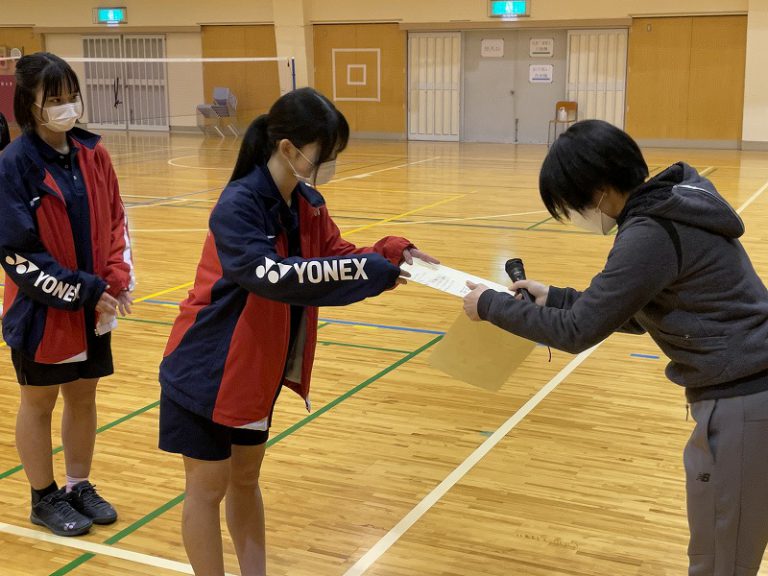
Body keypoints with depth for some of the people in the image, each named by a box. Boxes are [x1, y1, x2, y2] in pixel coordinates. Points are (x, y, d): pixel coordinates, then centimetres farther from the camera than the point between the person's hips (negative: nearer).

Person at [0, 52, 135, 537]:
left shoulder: (92, 153, -1)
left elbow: (116, 222, 6)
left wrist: (116, 284, -8)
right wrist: (83, 293, -18)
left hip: (94, 308, 5)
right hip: (41, 311, -5)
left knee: (84, 396, 16)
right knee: (39, 403, 12)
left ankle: (80, 486, 33)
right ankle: (45, 498, 27)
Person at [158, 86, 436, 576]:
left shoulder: (309, 204, -1)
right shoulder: (238, 206, -27)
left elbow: (335, 256, 1)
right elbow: (272, 275, -39)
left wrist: (394, 254, -18)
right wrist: (372, 269, -37)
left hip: (257, 370, 8)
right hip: (207, 372, -8)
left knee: (246, 478, 20)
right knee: (208, 488, 6)